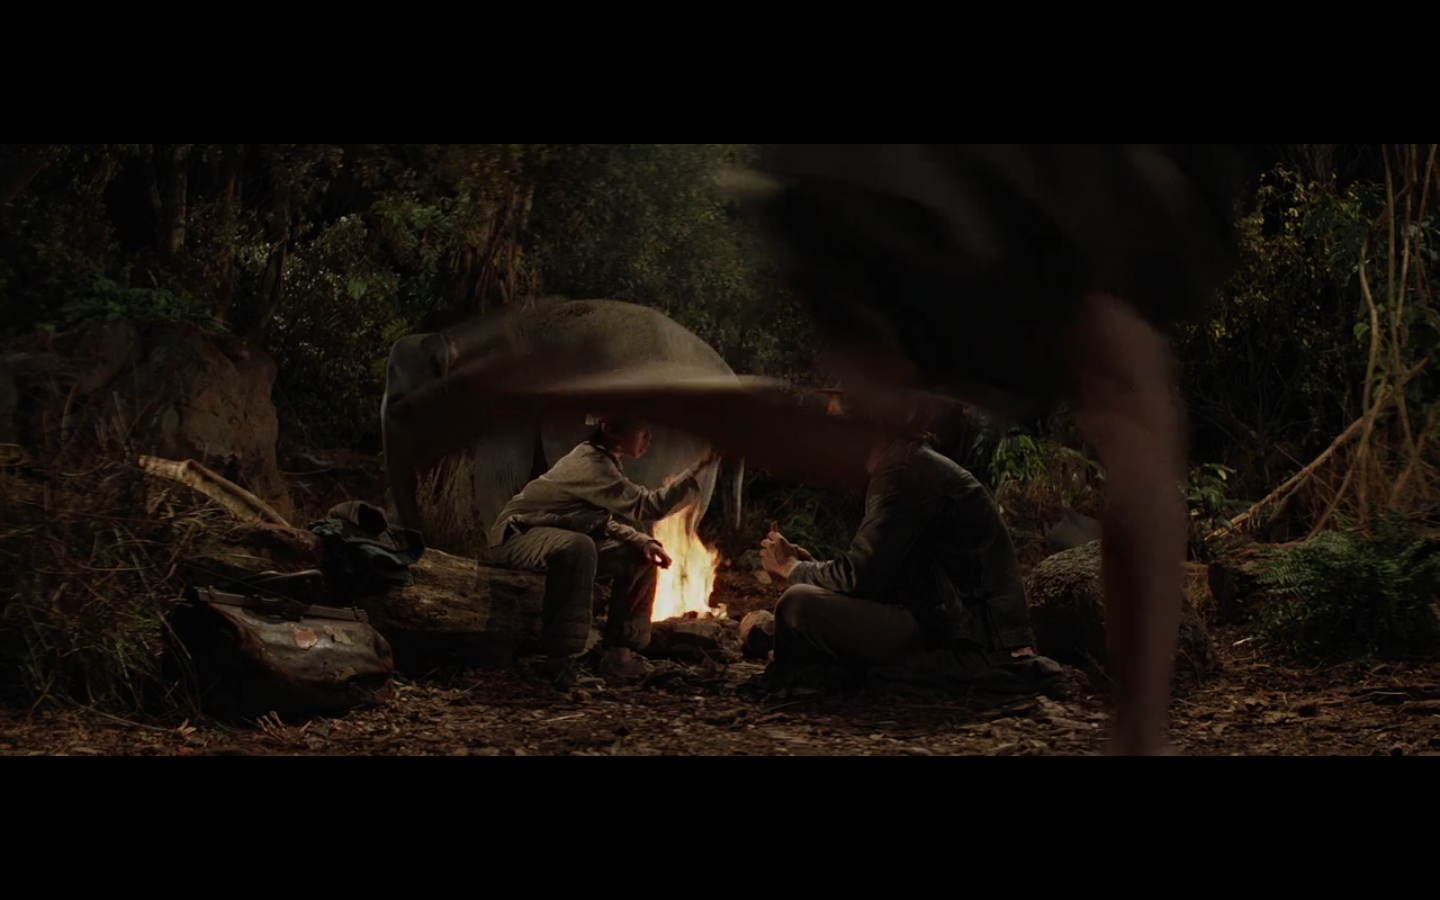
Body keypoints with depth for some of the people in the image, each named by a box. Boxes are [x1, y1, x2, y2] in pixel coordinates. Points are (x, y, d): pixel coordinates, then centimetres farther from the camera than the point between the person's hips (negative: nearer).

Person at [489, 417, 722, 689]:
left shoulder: (602, 461, 5)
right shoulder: (589, 465, -26)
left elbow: (605, 517, 14)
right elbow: (650, 507, -32)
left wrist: (643, 541, -5)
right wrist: (699, 468, -34)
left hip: (562, 540, 10)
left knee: (640, 556, 1)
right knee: (579, 546, -40)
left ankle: (620, 654, 3)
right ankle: (560, 663, -36)